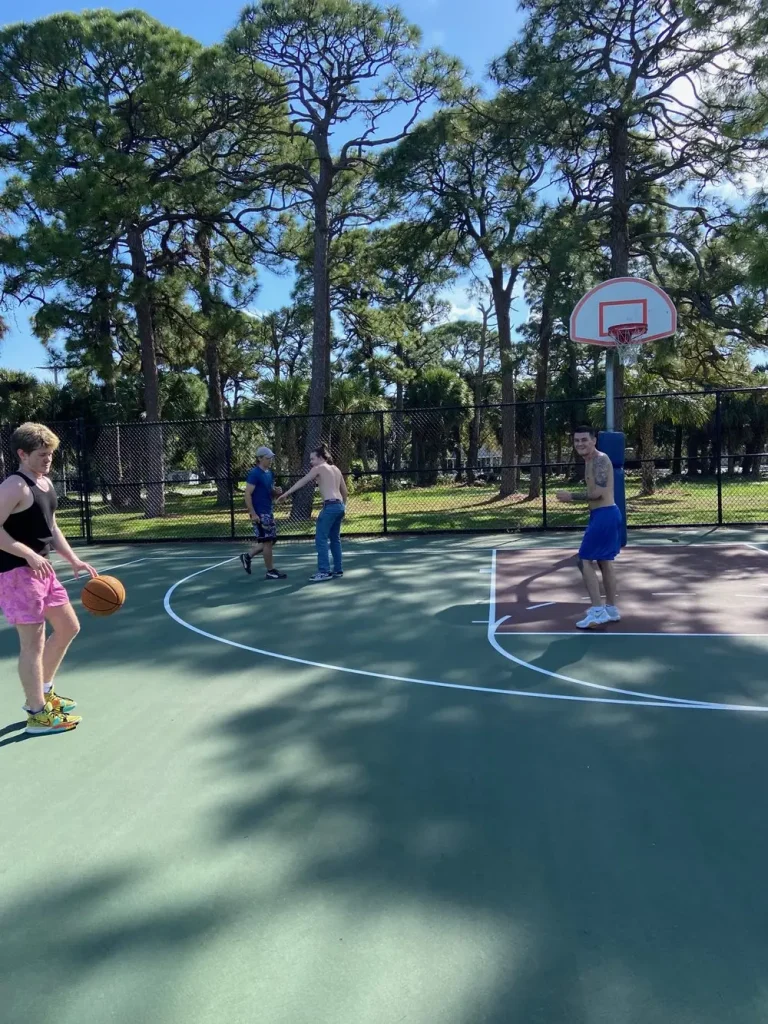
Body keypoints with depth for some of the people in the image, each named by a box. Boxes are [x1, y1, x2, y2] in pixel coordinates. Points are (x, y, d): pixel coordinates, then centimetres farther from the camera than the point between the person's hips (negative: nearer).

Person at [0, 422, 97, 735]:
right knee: (34, 641, -2)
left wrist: (74, 560, 11)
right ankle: (38, 714, 11)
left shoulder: (46, 483, 12)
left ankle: (43, 691, 33)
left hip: (41, 568, 10)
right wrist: (29, 555, -25)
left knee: (68, 627, 16)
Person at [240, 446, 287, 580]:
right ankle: (270, 572, 4)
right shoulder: (254, 473, -13)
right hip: (259, 513, -9)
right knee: (267, 541, -5)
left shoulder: (270, 473, 13)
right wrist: (253, 514, -22)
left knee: (270, 540, 13)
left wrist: (277, 492, 0)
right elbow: (247, 495, -17)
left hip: (268, 512, 9)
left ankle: (247, 556, 27)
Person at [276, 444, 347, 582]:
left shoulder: (319, 468, -1)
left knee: (321, 539, -5)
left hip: (330, 506, -9)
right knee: (335, 539, 15)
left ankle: (324, 571, -8)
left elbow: (302, 482, -4)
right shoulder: (336, 469, 19)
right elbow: (344, 490, 22)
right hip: (339, 506, 9)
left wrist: (286, 493, -3)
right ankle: (338, 570, 18)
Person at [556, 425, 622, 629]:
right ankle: (611, 609, 26)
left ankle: (597, 611, -5)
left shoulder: (600, 459, -15)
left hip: (604, 515, -11)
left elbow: (598, 493, -24)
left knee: (585, 561, -7)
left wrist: (571, 496, -16)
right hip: (604, 514, 11)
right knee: (605, 561, 17)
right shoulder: (592, 461, 16)